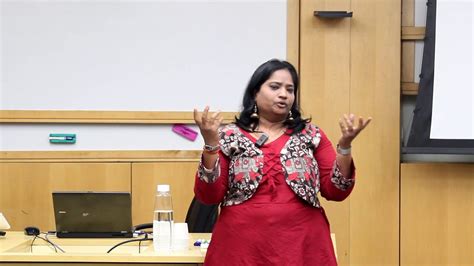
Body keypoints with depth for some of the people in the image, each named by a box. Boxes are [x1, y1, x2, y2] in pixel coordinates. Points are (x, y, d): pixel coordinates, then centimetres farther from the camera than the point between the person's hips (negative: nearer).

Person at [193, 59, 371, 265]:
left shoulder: (311, 136, 6)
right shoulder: (229, 137, 2)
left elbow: (336, 191, 2)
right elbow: (208, 196, -4)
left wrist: (344, 145, -11)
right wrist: (210, 143, -14)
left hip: (302, 248, 1)